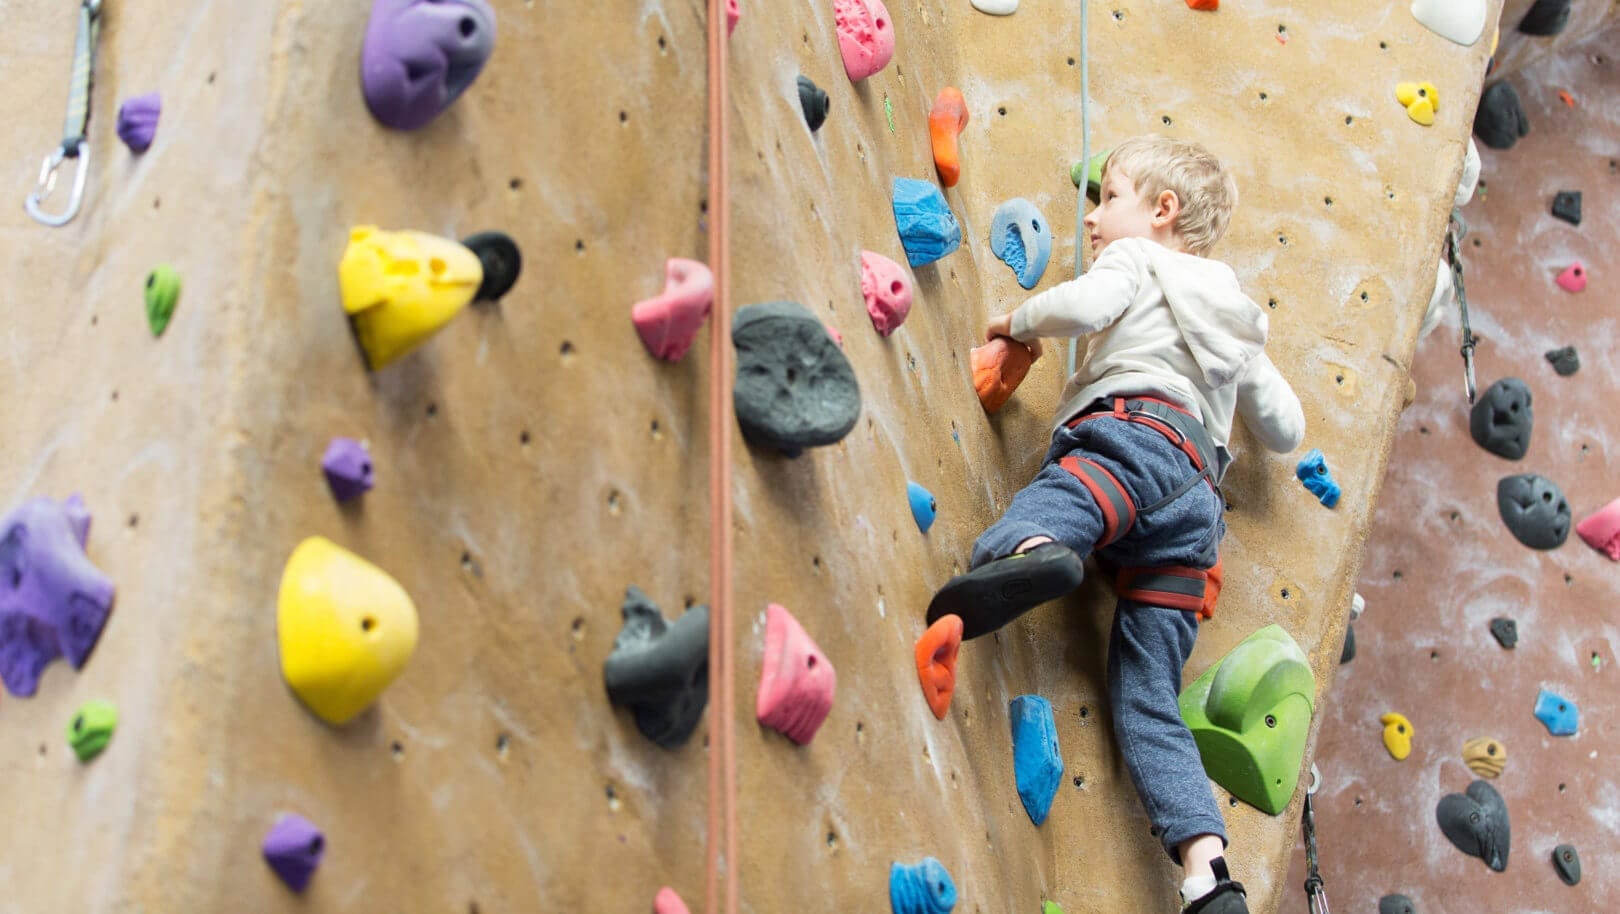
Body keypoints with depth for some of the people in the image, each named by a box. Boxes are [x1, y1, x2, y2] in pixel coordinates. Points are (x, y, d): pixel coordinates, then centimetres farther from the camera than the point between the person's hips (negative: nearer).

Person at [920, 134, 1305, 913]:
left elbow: (1085, 306, -6)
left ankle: (1029, 554, -76)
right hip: (1197, 503, 7)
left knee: (1053, 499, -39)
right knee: (1146, 700, 0)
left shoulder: (1137, 258, 17)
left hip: (1138, 428, -7)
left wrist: (1021, 322, 14)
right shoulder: (1232, 316, 38)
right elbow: (1285, 429, 37)